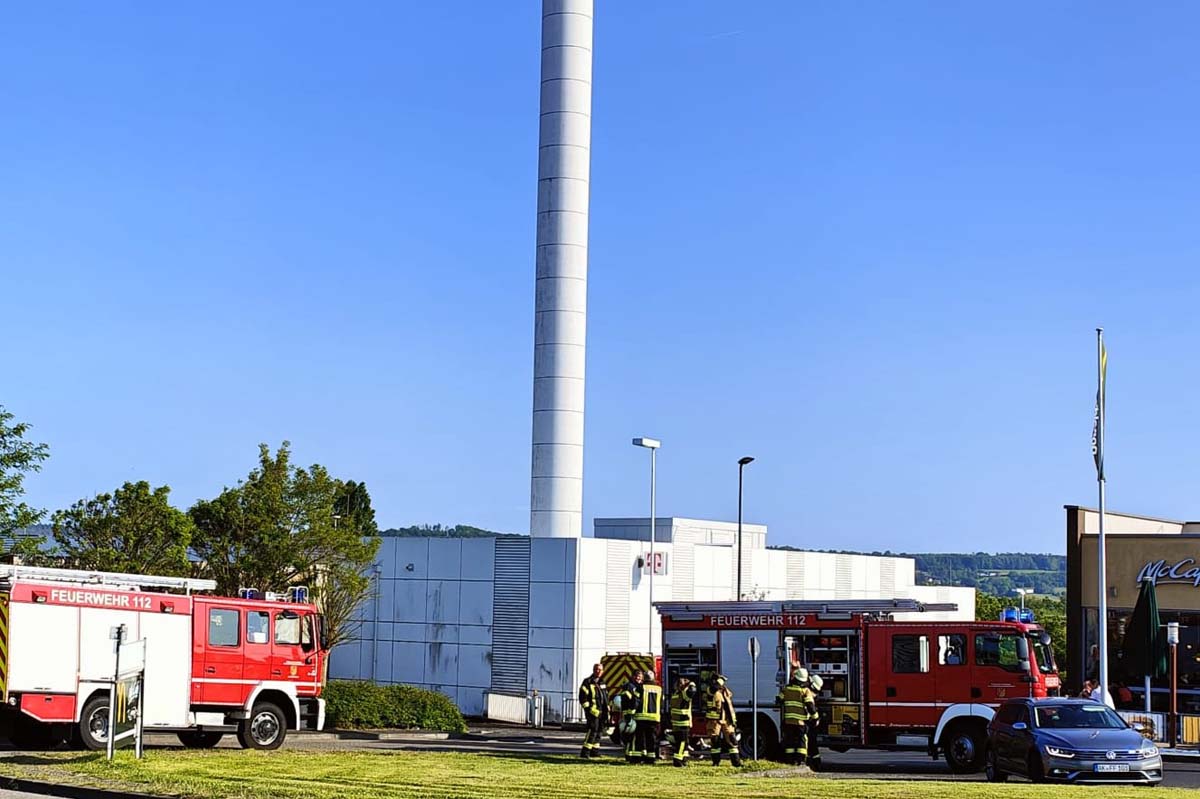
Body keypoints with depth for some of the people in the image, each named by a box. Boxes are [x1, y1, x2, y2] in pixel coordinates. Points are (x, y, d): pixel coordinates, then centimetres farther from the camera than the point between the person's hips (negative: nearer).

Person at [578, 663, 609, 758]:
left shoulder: (603, 683, 18)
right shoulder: (587, 682, -4)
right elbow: (583, 697, -9)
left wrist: (607, 711, 18)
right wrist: (588, 709, -16)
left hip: (602, 712, 8)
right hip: (593, 711, -8)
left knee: (599, 732, 10)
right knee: (592, 731, -15)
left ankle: (595, 751, 19)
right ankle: (585, 752, -15)